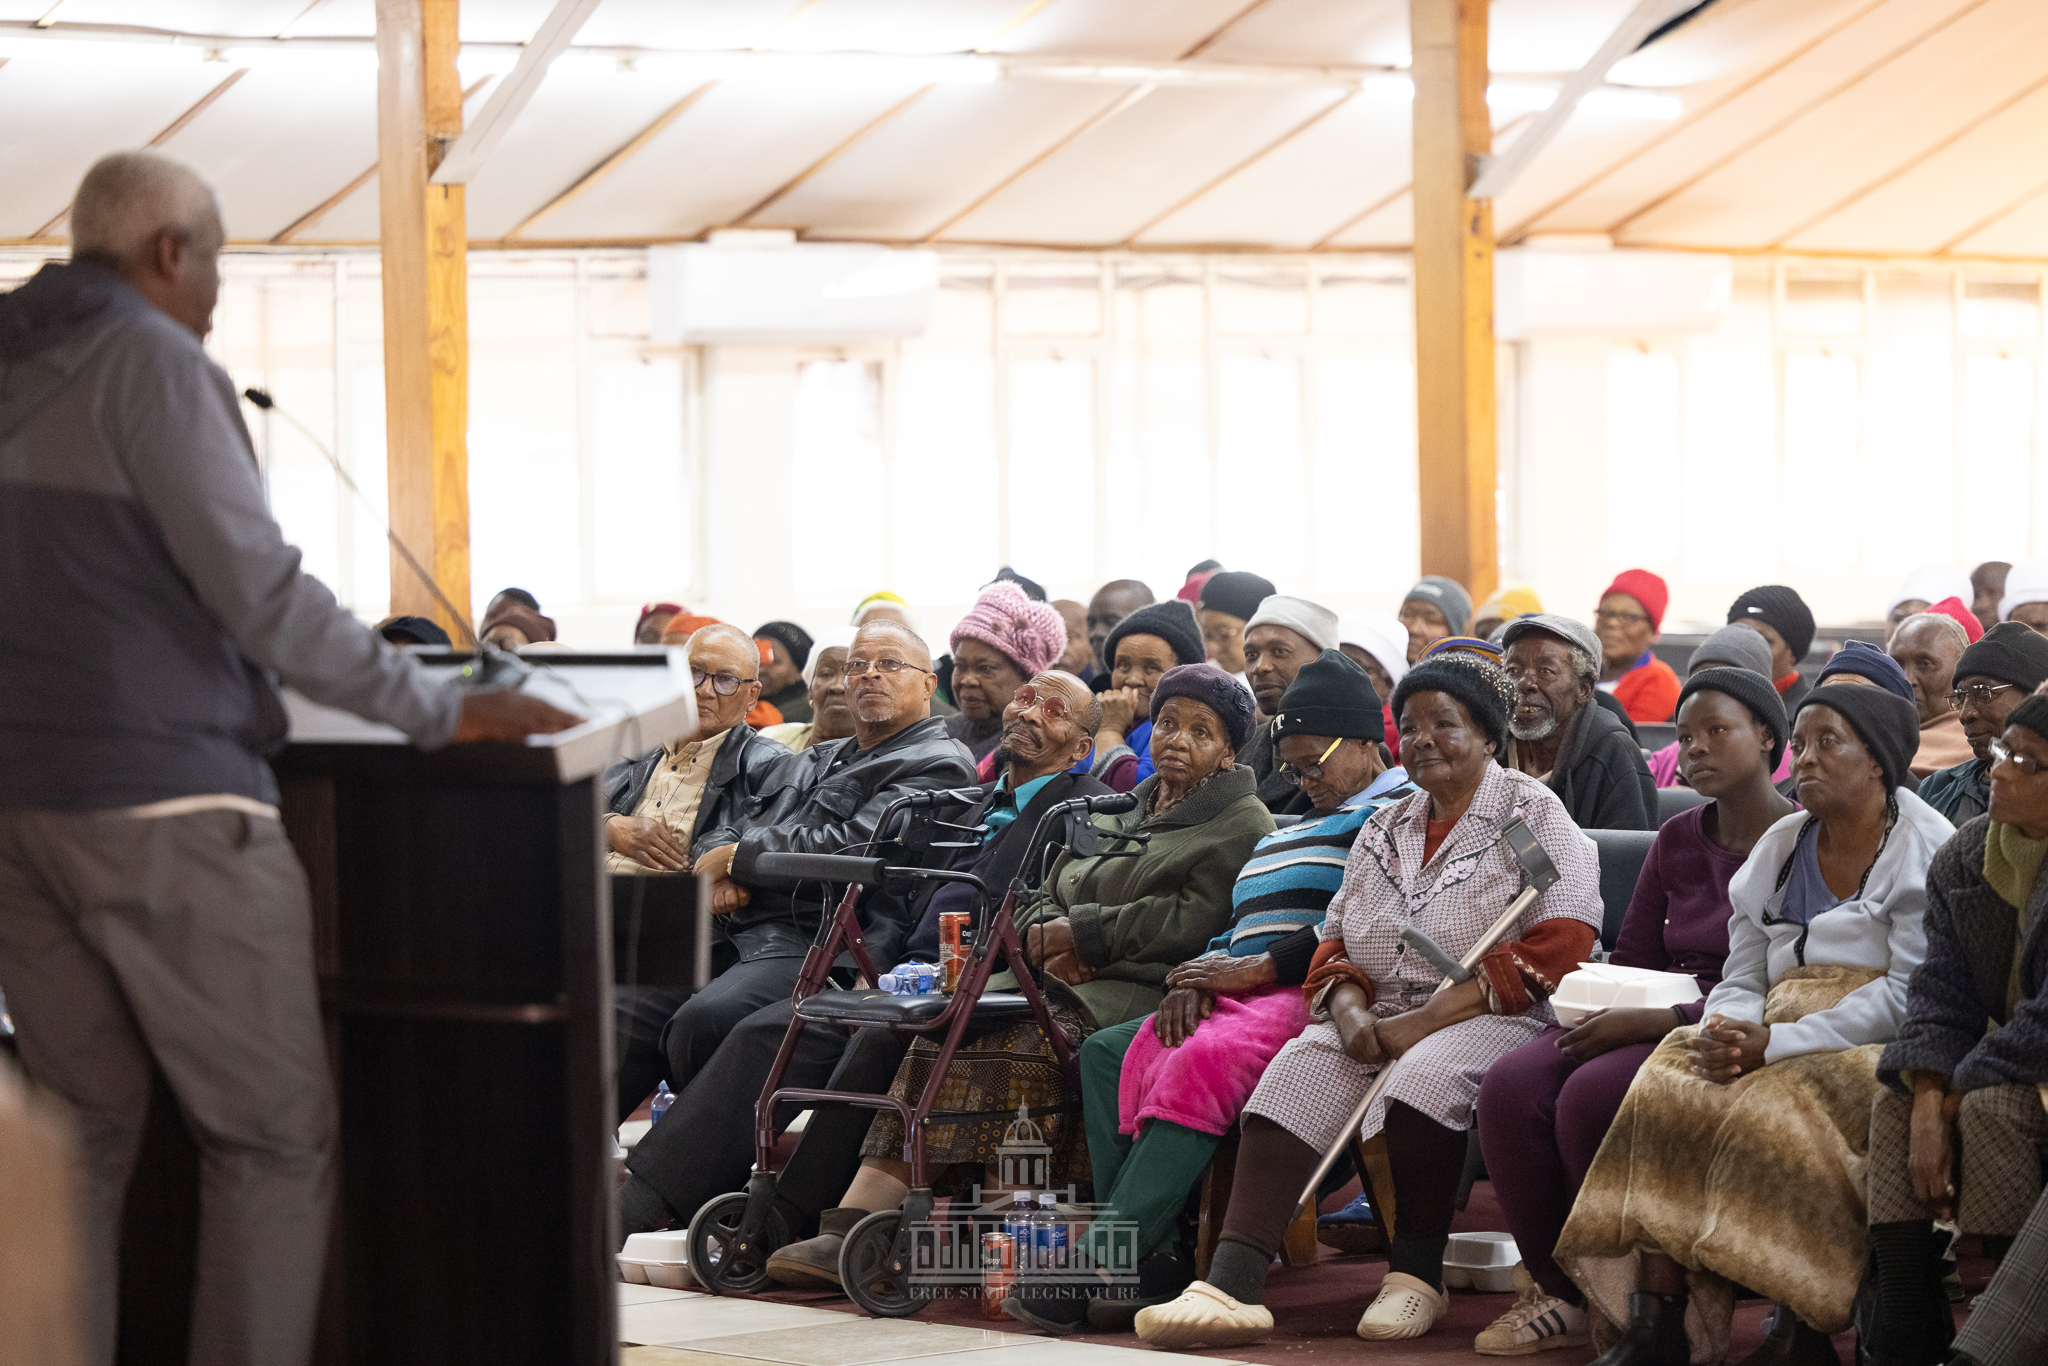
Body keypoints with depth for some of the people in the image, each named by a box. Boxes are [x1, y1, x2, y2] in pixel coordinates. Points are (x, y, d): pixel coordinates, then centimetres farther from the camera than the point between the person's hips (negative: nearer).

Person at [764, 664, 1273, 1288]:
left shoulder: (1243, 826, 5)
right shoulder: (1113, 817, 29)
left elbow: (1194, 920, -10)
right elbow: (1045, 900, 25)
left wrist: (1082, 931, -7)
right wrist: (1048, 938, 0)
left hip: (1140, 991, -7)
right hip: (1059, 980, 7)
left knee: (1013, 1044, -33)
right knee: (939, 1036, -19)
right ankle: (851, 1224, -32)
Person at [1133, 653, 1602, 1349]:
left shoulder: (1534, 816, 1)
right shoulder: (1385, 829, 21)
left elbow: (1556, 948, -10)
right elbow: (1336, 943, 21)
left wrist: (1423, 1023, -15)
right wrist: (1349, 1009, -5)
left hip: (1495, 1022, -5)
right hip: (1383, 1023, 5)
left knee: (1424, 1075, -37)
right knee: (1296, 1074, -24)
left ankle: (1415, 1278, -22)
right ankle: (1231, 1285, -38)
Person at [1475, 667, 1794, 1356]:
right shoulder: (1677, 840, 18)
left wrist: (1652, 1022, -21)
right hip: (1645, 1021, 7)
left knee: (1593, 1094, -33)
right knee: (1510, 1087, -22)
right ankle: (1559, 1292, -13)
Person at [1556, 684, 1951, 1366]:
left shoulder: (1923, 850, -3)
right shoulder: (1780, 846, 18)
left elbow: (1910, 995, -13)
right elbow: (1741, 980, 16)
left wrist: (1775, 1044, -19)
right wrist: (1726, 1035, -10)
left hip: (1876, 1052, -6)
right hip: (1779, 1048, 6)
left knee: (1761, 1109, -34)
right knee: (1670, 1086, -23)